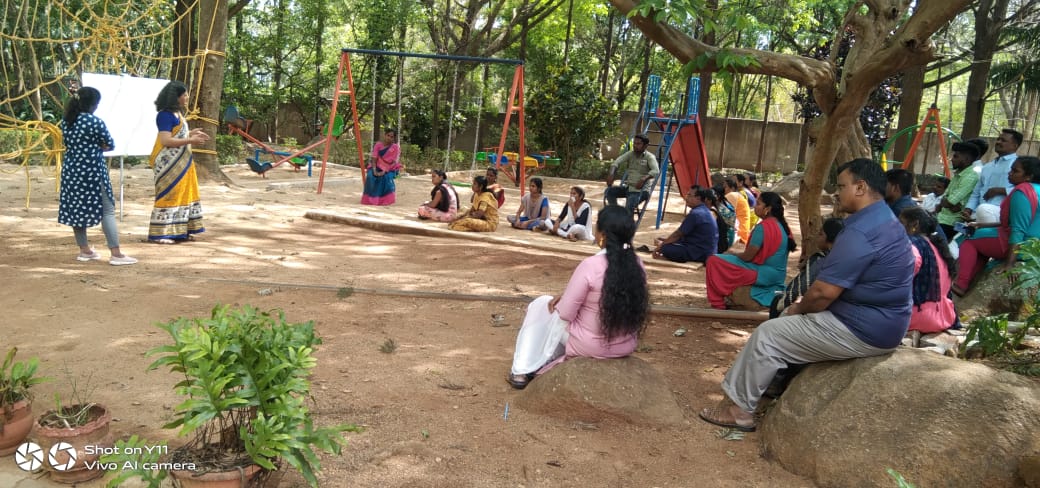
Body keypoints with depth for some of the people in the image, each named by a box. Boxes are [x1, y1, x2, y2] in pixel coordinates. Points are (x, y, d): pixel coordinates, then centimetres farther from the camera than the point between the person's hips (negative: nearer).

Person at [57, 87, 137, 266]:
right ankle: (116, 254, -5)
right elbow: (110, 145, -7)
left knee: (76, 208, 13)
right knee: (107, 210, -2)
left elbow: (68, 142, 17)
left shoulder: (66, 121, 5)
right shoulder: (95, 122, -15)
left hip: (71, 169, 7)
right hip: (92, 170, -7)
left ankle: (84, 250, 22)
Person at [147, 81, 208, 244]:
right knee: (168, 196, -7)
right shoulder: (165, 115, -15)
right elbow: (166, 141, -22)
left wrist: (191, 133, 7)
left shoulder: (177, 113, 13)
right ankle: (160, 233, -2)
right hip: (170, 164, -10)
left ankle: (180, 231, 17)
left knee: (183, 194, 11)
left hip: (181, 163, 10)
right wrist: (190, 140, -20)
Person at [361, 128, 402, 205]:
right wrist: (374, 170, -21)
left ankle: (386, 200, -14)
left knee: (386, 177, -33)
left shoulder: (396, 147, -5)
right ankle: (370, 199, -14)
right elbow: (374, 158, -5)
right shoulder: (378, 145, 1)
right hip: (377, 168, 1)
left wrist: (384, 171, -23)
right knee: (370, 176, -28)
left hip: (389, 170, -1)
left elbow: (393, 162, -12)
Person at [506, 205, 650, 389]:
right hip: (627, 346, 6)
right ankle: (549, 360, 35)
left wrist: (562, 300, 6)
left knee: (541, 305, 15)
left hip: (589, 346, -6)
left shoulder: (590, 265, -24)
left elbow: (565, 314, -17)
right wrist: (567, 297, 9)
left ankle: (523, 372, 19)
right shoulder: (637, 264, -5)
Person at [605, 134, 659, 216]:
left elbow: (656, 171, -24)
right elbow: (616, 162, -6)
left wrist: (644, 178, -40)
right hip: (627, 186, 6)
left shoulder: (649, 157, -7)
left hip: (641, 189, -6)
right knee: (609, 191, -15)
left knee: (629, 208, -30)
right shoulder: (630, 154, 7)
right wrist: (611, 174, -25)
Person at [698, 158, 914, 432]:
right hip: (880, 323, 11)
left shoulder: (861, 231, -24)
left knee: (768, 335, -2)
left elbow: (824, 292, -24)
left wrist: (799, 309, -3)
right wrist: (802, 309, 8)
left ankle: (739, 407, 10)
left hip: (861, 330, -10)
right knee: (789, 320, 22)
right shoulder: (884, 220, 11)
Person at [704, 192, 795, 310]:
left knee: (713, 261, -9)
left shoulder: (764, 226, -20)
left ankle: (718, 305, -3)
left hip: (763, 274, -10)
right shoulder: (782, 226, 7)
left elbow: (748, 256, -18)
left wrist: (732, 254, 2)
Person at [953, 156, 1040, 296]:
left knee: (970, 238, 7)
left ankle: (961, 285, 1)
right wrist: (982, 226, 18)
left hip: (1018, 247, -10)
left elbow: (1018, 230, -23)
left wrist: (1010, 263, -25)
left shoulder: (1022, 191, -17)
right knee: (981, 243, 27)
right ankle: (969, 284, 22)